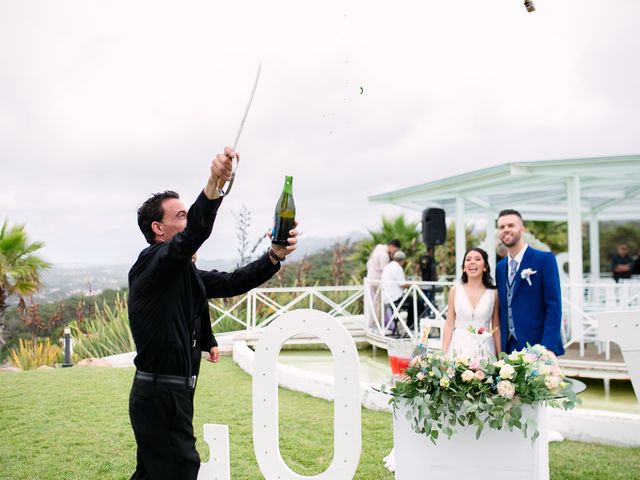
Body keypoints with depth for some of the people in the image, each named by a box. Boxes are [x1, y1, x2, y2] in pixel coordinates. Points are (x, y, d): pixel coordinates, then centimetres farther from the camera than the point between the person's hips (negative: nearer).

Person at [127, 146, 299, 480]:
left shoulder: (184, 274, 14)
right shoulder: (151, 263, -14)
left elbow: (232, 283, 8)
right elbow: (190, 238, -34)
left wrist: (274, 256, -8)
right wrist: (213, 186, -49)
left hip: (172, 393, 10)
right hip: (160, 395, -10)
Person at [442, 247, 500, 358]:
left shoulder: (493, 293, 1)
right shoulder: (455, 290, 1)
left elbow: (496, 328, 6)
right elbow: (449, 324, 4)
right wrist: (443, 354, -1)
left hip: (484, 350, 0)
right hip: (459, 348, 0)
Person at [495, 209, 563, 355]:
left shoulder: (544, 259, -5)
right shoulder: (500, 267, 13)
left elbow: (554, 306, -10)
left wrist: (548, 347, -18)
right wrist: (499, 348, 7)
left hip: (537, 345, -5)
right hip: (508, 347, 5)